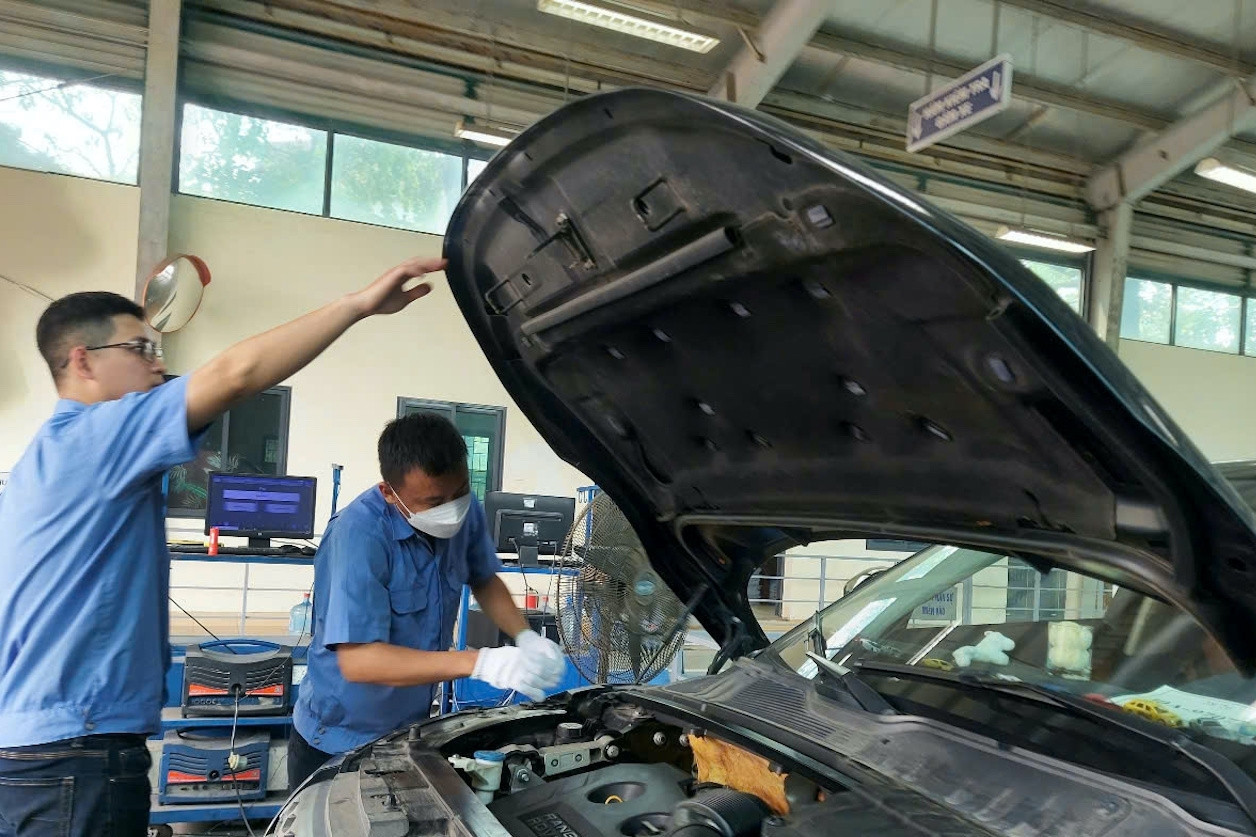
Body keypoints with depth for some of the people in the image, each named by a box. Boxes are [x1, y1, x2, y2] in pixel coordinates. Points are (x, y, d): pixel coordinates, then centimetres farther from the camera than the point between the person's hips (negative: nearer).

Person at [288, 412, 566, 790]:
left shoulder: (466, 511, -13)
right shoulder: (358, 535, -32)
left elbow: (484, 580, 5)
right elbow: (357, 661, -36)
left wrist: (526, 637, -13)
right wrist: (479, 663, -42)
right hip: (337, 741, -5)